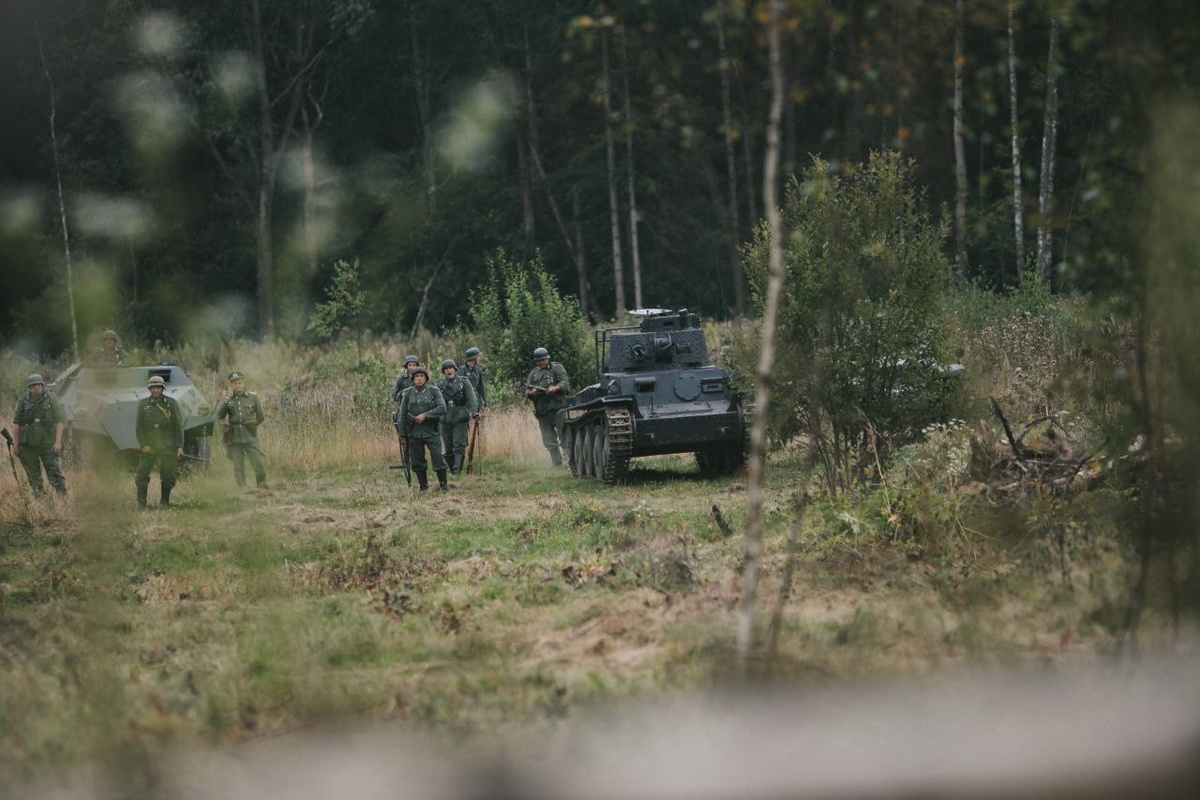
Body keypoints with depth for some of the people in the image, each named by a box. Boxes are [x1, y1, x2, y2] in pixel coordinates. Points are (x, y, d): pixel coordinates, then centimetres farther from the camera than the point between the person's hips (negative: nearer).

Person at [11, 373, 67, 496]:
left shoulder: (51, 400, -2)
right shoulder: (24, 402, 2)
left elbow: (59, 422, -3)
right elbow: (16, 424, 4)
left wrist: (58, 441, -13)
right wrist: (16, 444, 0)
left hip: (48, 444, -2)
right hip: (29, 444, 2)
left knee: (53, 470, -10)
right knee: (33, 473, 7)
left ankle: (63, 494, -12)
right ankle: (39, 492, 18)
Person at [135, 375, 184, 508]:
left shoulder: (171, 403, 0)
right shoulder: (143, 405, 4)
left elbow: (178, 427, 1)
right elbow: (140, 428, 7)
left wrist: (179, 446, -5)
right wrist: (143, 445, -5)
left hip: (167, 447, -1)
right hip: (148, 447, 1)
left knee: (168, 477, 3)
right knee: (142, 475, -7)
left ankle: (164, 502, 16)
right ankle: (141, 504, -1)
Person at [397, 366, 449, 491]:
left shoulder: (434, 391, 0)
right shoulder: (408, 394, 4)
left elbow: (442, 409, -10)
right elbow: (402, 415, 7)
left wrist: (425, 415, -18)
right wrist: (402, 435, 5)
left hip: (431, 431, -2)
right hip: (414, 432, 2)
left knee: (437, 457, -8)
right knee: (417, 461, 4)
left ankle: (443, 484, 2)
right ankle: (423, 486, 15)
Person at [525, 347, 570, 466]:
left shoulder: (556, 368, 6)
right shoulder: (533, 373, 19)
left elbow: (565, 383, -6)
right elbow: (527, 391, 13)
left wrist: (555, 388, -25)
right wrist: (531, 393, -10)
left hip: (557, 407, -5)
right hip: (542, 411, 5)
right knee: (549, 442, 5)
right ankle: (557, 464, 9)